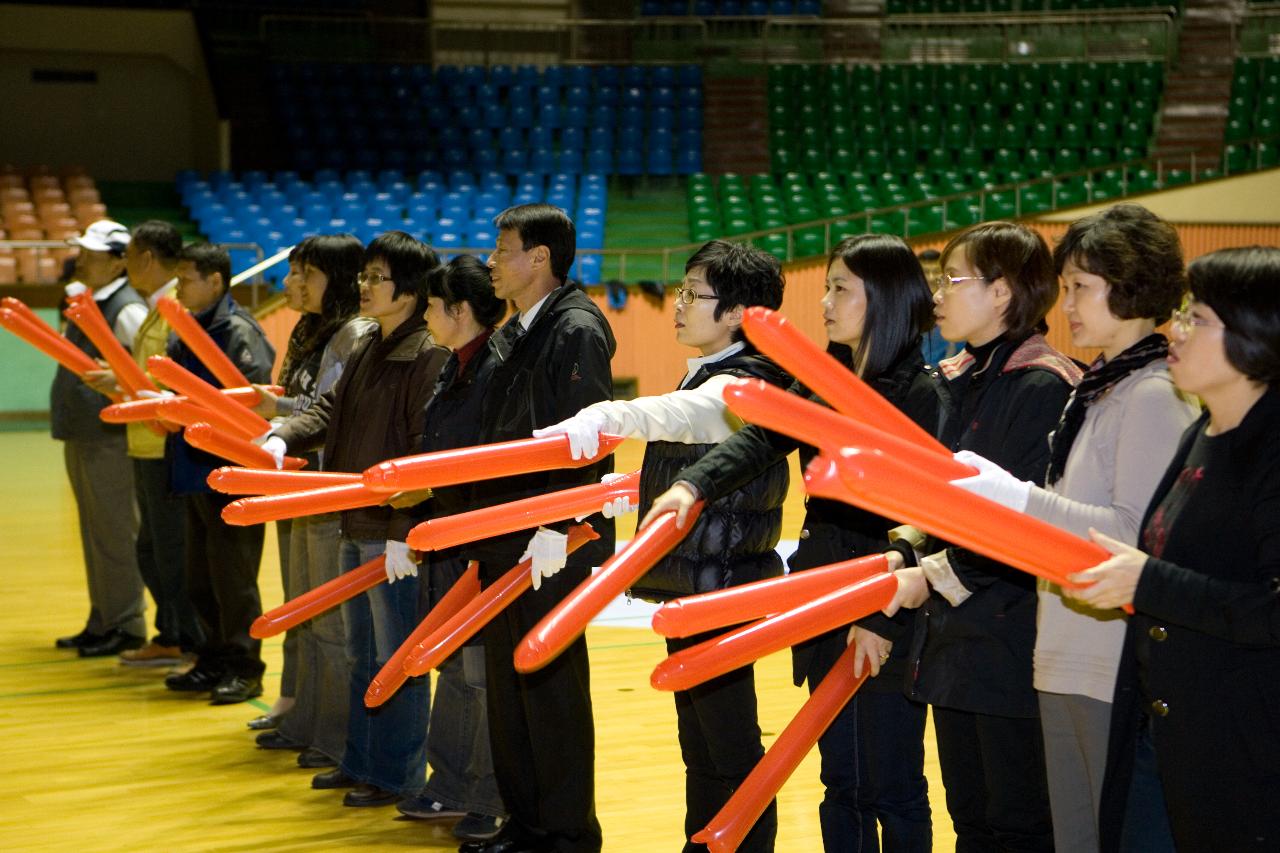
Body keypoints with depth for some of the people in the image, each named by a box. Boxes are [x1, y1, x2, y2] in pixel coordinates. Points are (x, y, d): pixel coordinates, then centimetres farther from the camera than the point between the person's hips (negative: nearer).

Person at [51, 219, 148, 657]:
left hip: (110, 437, -9)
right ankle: (101, 622, 24)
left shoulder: (127, 309, -15)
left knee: (116, 533, -2)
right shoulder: (83, 300, 13)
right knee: (94, 534, 15)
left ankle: (126, 626, 6)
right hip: (81, 435, 9)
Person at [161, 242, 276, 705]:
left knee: (233, 575, -1)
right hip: (195, 471, 9)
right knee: (200, 577, 15)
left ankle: (243, 669, 8)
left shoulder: (238, 331, -14)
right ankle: (215, 661, 26)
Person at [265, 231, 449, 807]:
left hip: (395, 533, -10)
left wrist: (404, 532, -22)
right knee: (361, 655, 19)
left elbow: (428, 453, -20)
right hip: (354, 526, 10)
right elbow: (330, 410, 10)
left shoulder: (429, 356, -16)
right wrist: (283, 436, -10)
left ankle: (398, 776, 11)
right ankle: (359, 761, 30)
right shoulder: (370, 349, 13)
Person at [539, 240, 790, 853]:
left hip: (721, 588, -10)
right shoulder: (704, 378, 15)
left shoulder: (743, 385, -16)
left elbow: (687, 413, -40)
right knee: (698, 744, 18)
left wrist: (608, 416, -55)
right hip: (690, 584, 10)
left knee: (731, 750, -5)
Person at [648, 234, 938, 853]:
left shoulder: (922, 392, -11)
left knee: (893, 792, 1)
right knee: (840, 784, 14)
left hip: (887, 616, -7)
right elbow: (760, 438, -3)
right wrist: (694, 483, -20)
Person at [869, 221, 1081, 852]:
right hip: (951, 639, 9)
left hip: (1013, 646, -9)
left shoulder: (1044, 387, -14)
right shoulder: (959, 382, 13)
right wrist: (904, 554, 0)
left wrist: (935, 575, -17)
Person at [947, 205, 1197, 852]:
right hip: (1067, 663, 9)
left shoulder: (1155, 396, -14)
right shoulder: (1095, 389, 13)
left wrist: (1016, 497, -21)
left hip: (1119, 671, -9)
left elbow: (1136, 532, -21)